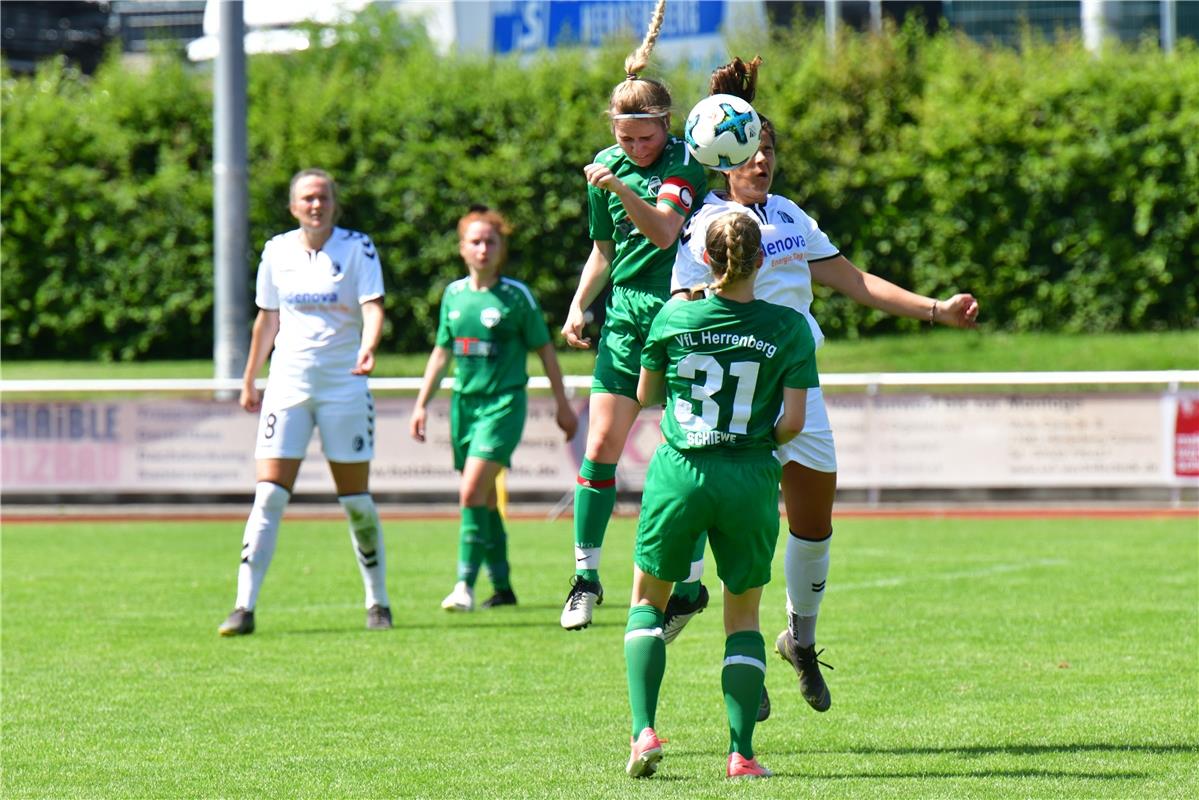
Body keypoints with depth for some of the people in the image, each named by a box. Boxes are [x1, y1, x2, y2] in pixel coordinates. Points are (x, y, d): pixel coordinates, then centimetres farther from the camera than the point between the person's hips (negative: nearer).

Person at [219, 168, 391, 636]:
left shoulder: (357, 248, -3)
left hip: (345, 386, -2)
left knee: (356, 500, 3)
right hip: (288, 385, 2)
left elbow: (373, 307, -13)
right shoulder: (277, 251, 6)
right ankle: (245, 606, -10)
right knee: (268, 496, -8)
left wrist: (367, 348, -33)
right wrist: (248, 382, 19)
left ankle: (378, 602, 18)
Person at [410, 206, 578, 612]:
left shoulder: (517, 296, -5)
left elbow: (545, 350, 3)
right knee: (484, 500, 10)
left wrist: (563, 405, 5)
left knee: (473, 492, -19)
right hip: (465, 401, 5)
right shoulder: (454, 294, 9)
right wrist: (421, 404, 15)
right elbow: (442, 352, 18)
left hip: (503, 403, -5)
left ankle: (465, 584, -18)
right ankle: (502, 587, 20)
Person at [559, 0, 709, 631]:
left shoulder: (686, 164, -9)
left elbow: (664, 231, -25)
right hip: (624, 316, 4)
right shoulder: (605, 166, 9)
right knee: (600, 448, -3)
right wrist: (579, 305, 6)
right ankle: (586, 575, 4)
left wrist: (622, 189, -39)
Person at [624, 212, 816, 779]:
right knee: (743, 618, 15)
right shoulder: (789, 328, -6)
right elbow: (792, 423, -7)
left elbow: (645, 395, 9)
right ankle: (741, 753, 5)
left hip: (679, 476, 0)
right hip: (750, 482, 0)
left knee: (647, 599, 18)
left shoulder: (674, 318, -4)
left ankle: (643, 730, 0)